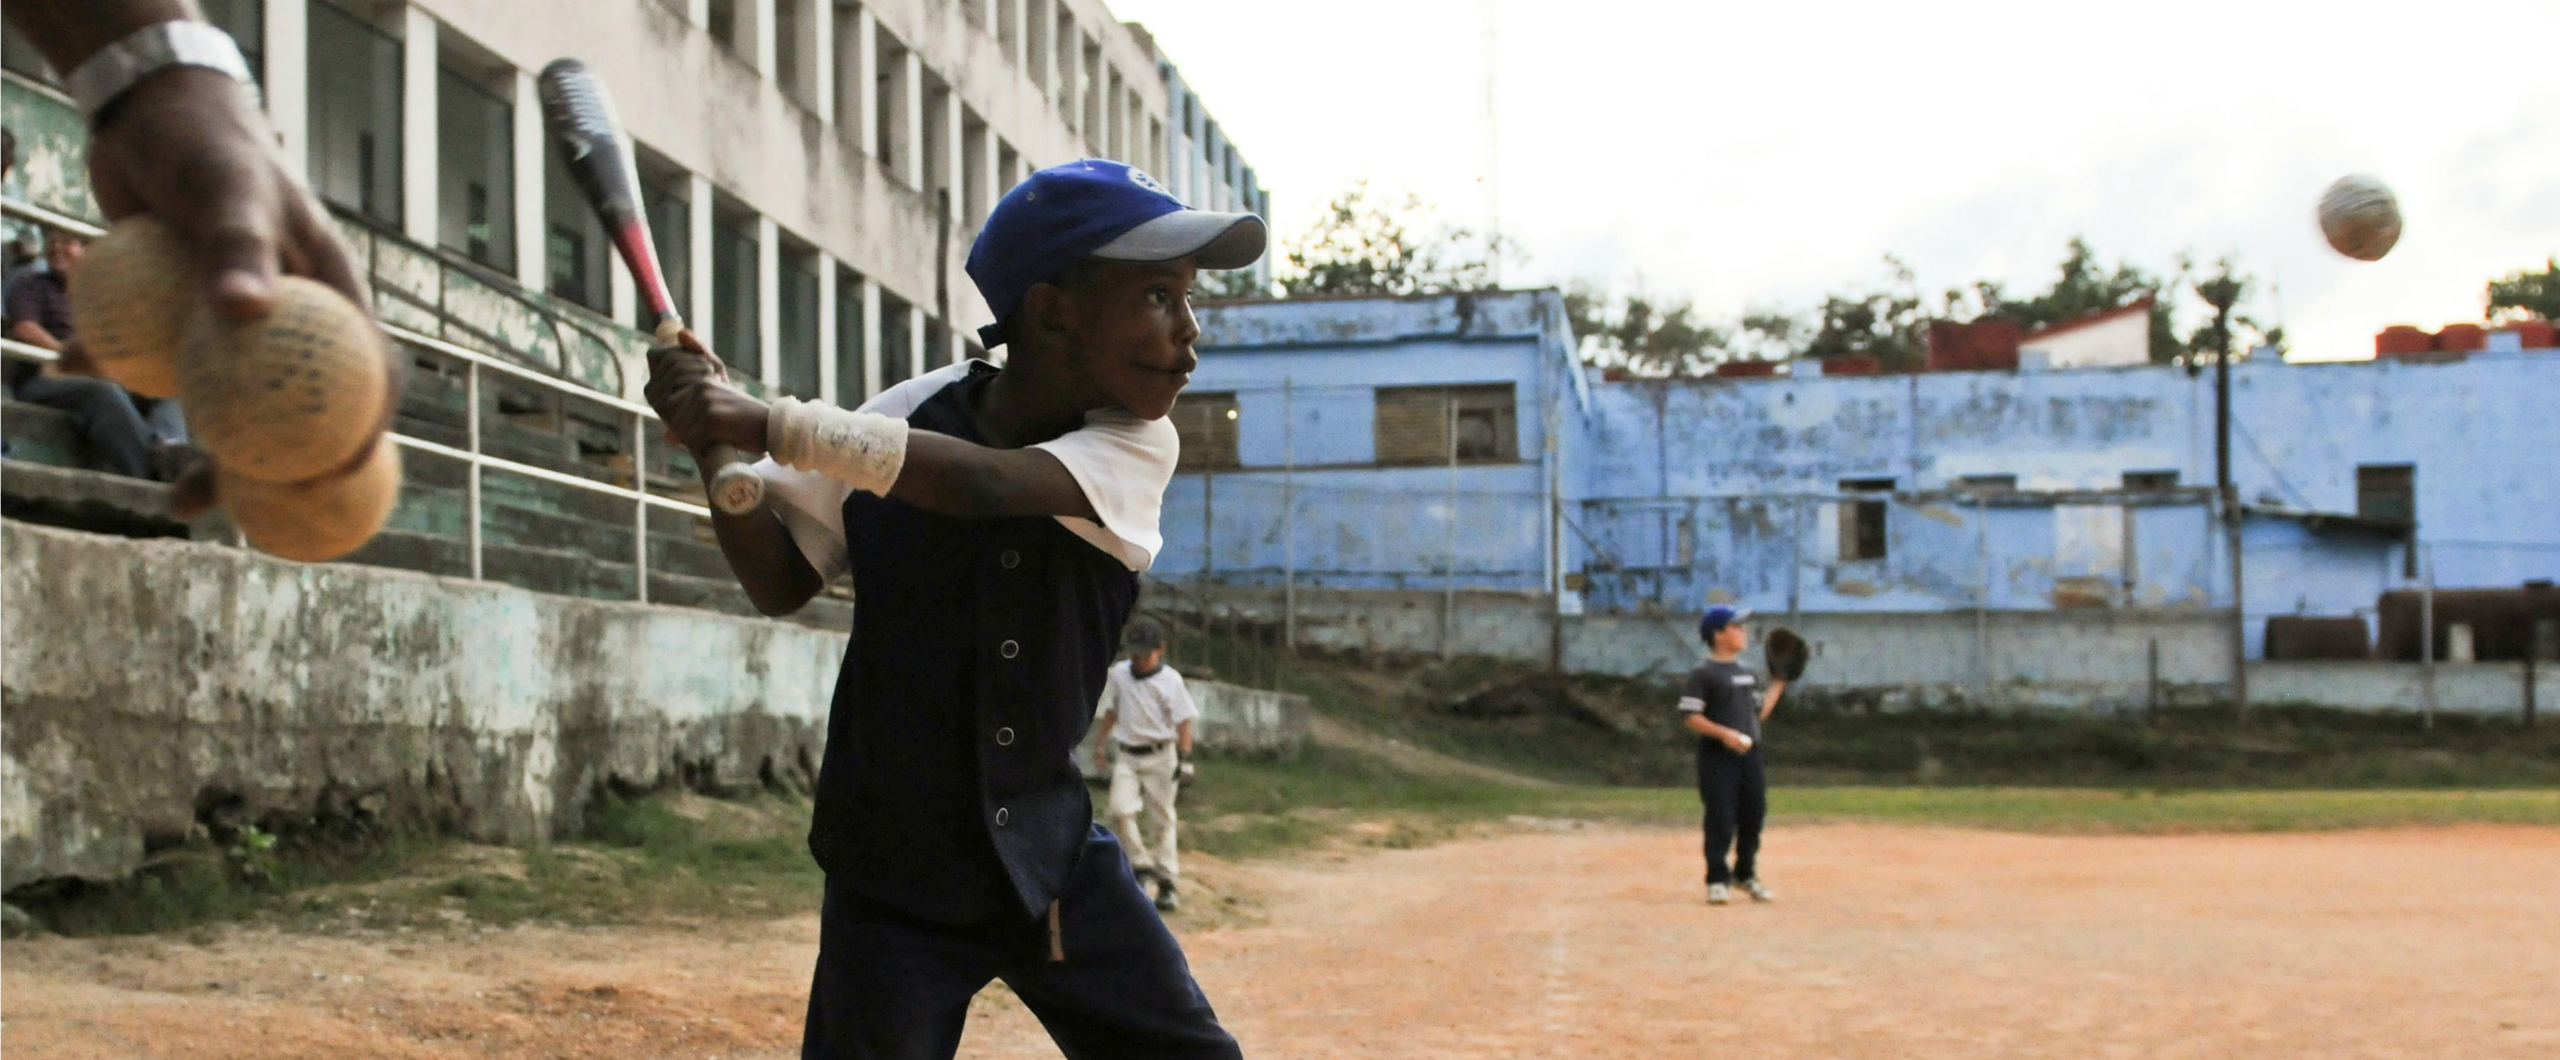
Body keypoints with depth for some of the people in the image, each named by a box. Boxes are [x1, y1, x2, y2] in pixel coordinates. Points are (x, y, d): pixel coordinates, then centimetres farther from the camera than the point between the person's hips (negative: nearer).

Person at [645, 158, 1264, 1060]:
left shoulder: (1136, 443, -9)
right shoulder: (910, 415, -9)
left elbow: (985, 485, -29)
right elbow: (783, 582, -1)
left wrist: (773, 425, -35)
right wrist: (719, 450, -18)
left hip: (1051, 854, 2)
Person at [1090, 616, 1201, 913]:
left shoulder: (1170, 680, -6)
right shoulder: (1119, 674, 6)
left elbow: (1183, 721, -6)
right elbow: (1109, 713, 18)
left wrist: (1185, 759, -13)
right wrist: (1099, 746, 17)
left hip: (1160, 757, -3)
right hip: (1127, 756, 3)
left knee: (1161, 819, 1)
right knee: (1120, 810, -16)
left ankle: (1168, 883, 8)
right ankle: (1140, 864, -2)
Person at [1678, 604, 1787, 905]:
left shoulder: (1749, 673, 16)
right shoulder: (1703, 674, -7)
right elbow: (1690, 716, -13)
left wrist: (1779, 685, 16)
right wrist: (1723, 733, -23)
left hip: (1749, 755, 7)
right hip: (1717, 756, -7)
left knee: (1753, 816, 9)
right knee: (1720, 819, -6)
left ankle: (1746, 875, 23)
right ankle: (1717, 880, 2)